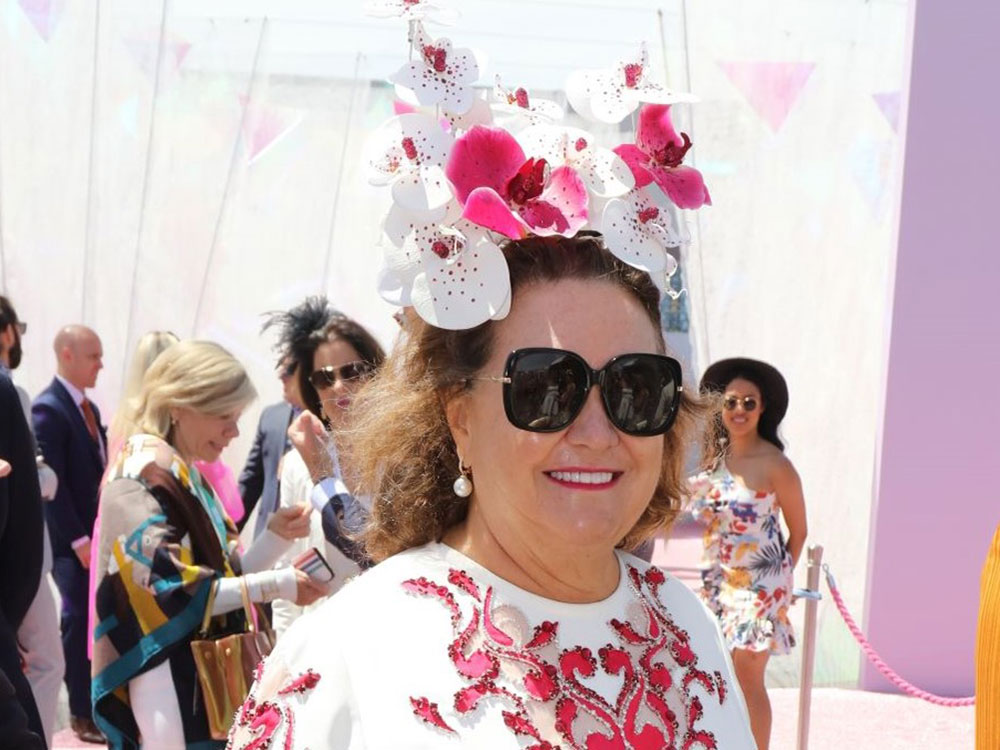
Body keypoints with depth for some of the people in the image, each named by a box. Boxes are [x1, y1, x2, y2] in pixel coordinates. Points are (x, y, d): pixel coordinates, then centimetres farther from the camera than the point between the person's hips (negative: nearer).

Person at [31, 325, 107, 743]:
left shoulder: (89, 407, 14)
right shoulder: (48, 408, -13)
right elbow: (51, 482, -17)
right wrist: (78, 539, -19)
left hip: (99, 534, 7)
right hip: (72, 541, -7)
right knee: (80, 622, -3)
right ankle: (82, 712, 5)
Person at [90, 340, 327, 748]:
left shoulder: (188, 478, 12)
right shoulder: (140, 479, -14)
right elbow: (175, 592, -19)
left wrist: (276, 536, -3)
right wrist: (277, 584, -16)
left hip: (204, 682, 9)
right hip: (168, 692, -9)